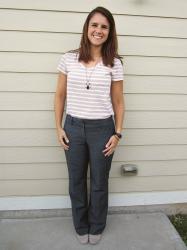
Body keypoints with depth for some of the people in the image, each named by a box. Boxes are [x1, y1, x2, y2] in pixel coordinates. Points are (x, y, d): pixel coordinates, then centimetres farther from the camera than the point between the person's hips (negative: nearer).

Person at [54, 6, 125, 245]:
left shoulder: (114, 63, -3)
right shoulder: (68, 58, 0)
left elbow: (118, 102, 2)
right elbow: (60, 96, 5)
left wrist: (117, 133, -3)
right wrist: (58, 127, 1)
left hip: (102, 128, -1)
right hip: (73, 127, 1)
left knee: (99, 183, 13)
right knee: (76, 182, 15)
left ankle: (96, 228, 38)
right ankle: (80, 227, 39)